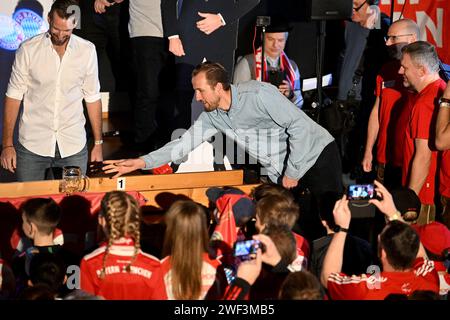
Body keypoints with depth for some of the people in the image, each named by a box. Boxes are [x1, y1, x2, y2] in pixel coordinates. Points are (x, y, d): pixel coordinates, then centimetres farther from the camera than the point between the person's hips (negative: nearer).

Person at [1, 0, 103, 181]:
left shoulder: (87, 51, 0)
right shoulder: (28, 50, -5)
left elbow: (92, 98, 7)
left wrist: (98, 143, 6)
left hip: (73, 146, 1)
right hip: (32, 145, -1)